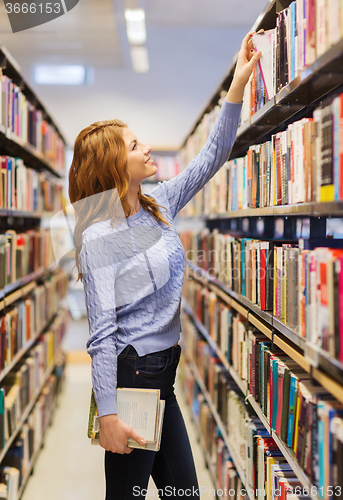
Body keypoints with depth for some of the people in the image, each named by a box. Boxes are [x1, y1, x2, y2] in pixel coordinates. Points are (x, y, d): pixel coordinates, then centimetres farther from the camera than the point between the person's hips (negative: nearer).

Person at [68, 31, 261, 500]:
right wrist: (108, 414, -22)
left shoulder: (159, 207, 7)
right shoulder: (99, 239, -15)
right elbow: (102, 333, -19)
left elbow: (211, 156, 11)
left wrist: (239, 83, 5)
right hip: (129, 373, -8)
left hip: (163, 373, 8)